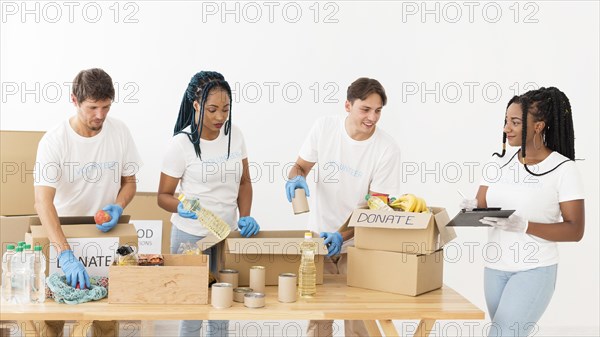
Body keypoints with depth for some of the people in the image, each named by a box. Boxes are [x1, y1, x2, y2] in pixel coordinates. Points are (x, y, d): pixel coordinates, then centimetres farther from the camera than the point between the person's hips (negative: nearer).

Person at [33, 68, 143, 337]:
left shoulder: (119, 132, -9)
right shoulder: (54, 141, -20)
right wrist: (66, 255, -40)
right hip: (60, 233, -2)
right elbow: (43, 201, -29)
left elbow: (129, 181, 4)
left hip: (105, 234, 2)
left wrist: (118, 207, -18)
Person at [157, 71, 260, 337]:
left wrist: (245, 217, -5)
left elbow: (244, 182, 10)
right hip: (191, 236, -4)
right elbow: (164, 195, -7)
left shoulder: (234, 135, 0)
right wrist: (181, 207, -28)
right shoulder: (181, 143, -13)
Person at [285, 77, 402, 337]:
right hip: (319, 236, 2)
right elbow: (301, 165, 6)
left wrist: (342, 236, -24)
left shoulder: (387, 148, -16)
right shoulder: (325, 126, -8)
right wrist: (296, 178, -17)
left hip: (357, 241, -2)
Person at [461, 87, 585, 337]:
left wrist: (525, 226, -25)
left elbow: (575, 230, -11)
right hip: (494, 268, 6)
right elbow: (482, 207, 8)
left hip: (534, 271, -5)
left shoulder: (563, 168, -10)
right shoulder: (500, 160, 5)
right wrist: (473, 209, -17)